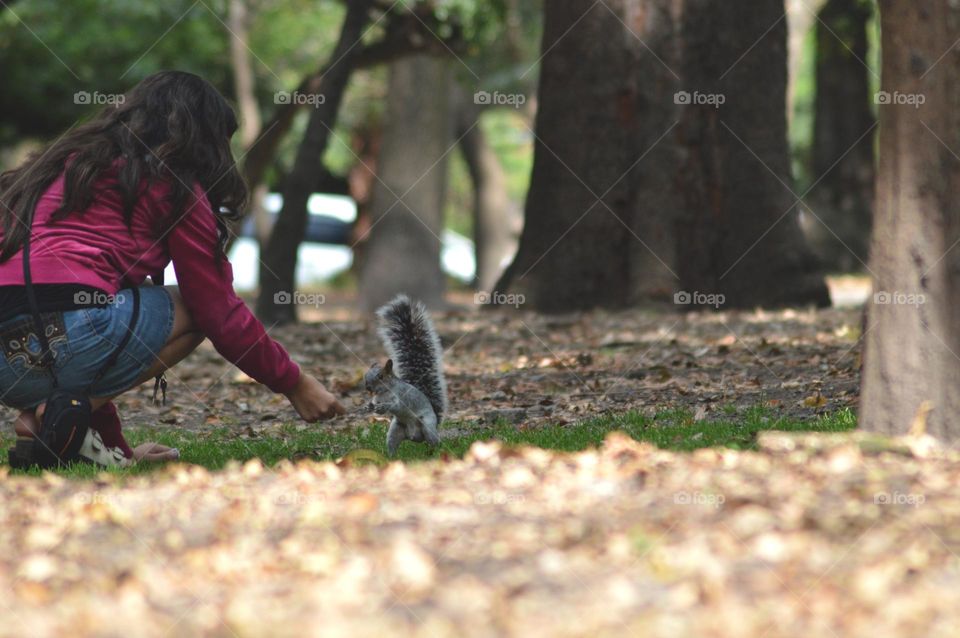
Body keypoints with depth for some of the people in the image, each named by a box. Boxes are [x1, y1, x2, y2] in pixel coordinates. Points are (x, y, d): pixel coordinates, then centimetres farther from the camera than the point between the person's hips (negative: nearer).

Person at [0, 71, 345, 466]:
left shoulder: (65, 163, 32)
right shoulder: (174, 184, 10)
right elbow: (222, 317, 9)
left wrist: (117, 447, 38)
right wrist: (295, 384, 26)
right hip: (70, 337, -7)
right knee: (193, 309, 19)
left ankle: (38, 417, 8)